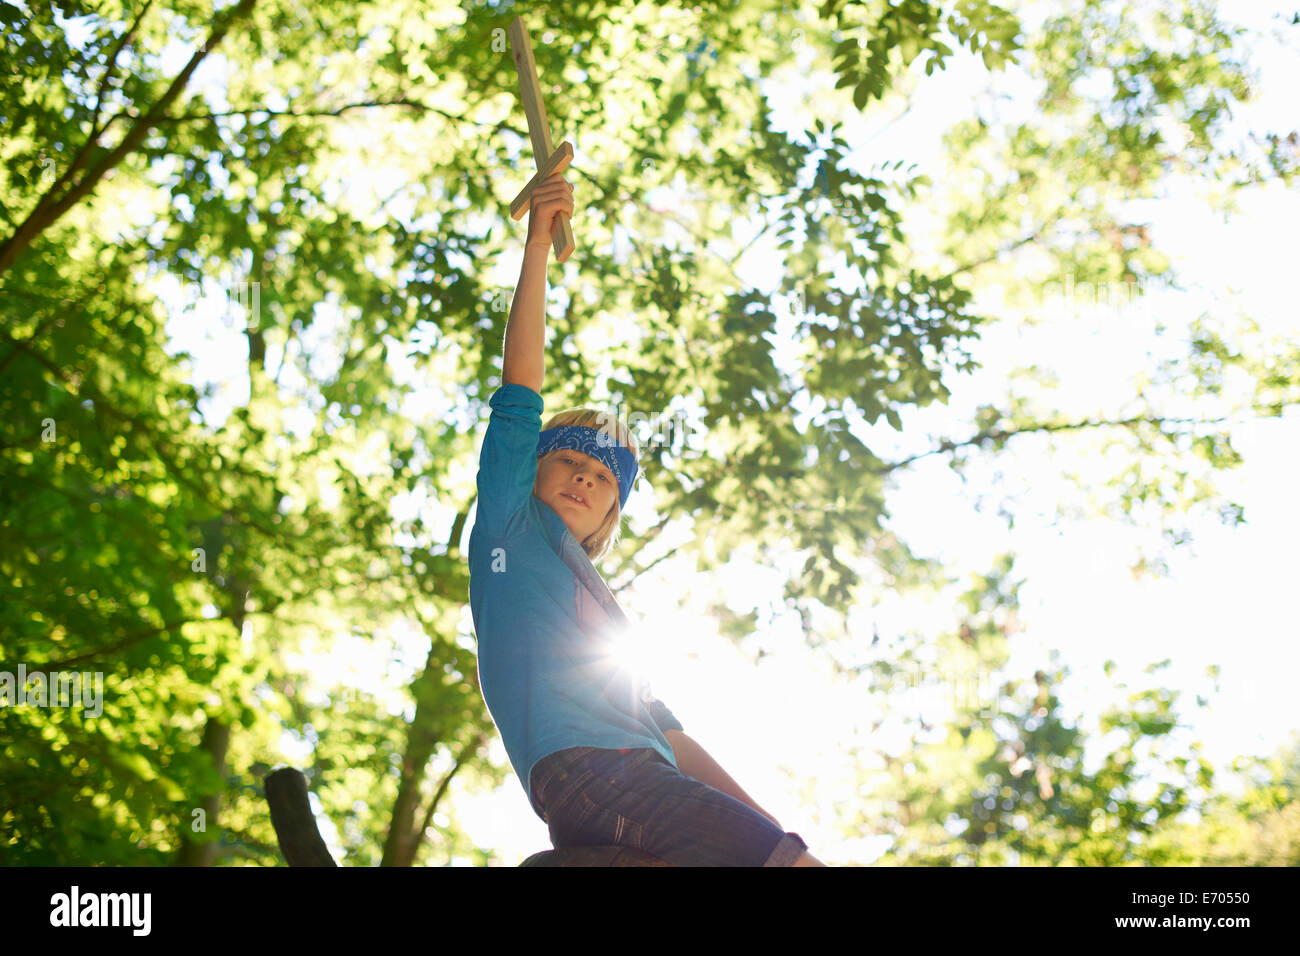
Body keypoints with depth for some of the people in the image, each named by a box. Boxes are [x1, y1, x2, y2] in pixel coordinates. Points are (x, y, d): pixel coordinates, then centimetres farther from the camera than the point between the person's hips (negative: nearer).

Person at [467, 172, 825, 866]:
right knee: (805, 867, -22)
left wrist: (768, 829, 17)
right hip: (582, 771, -8)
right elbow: (518, 394, 8)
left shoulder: (597, 604, 34)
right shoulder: (511, 524, 18)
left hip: (642, 783, 8)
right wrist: (538, 246, 7)